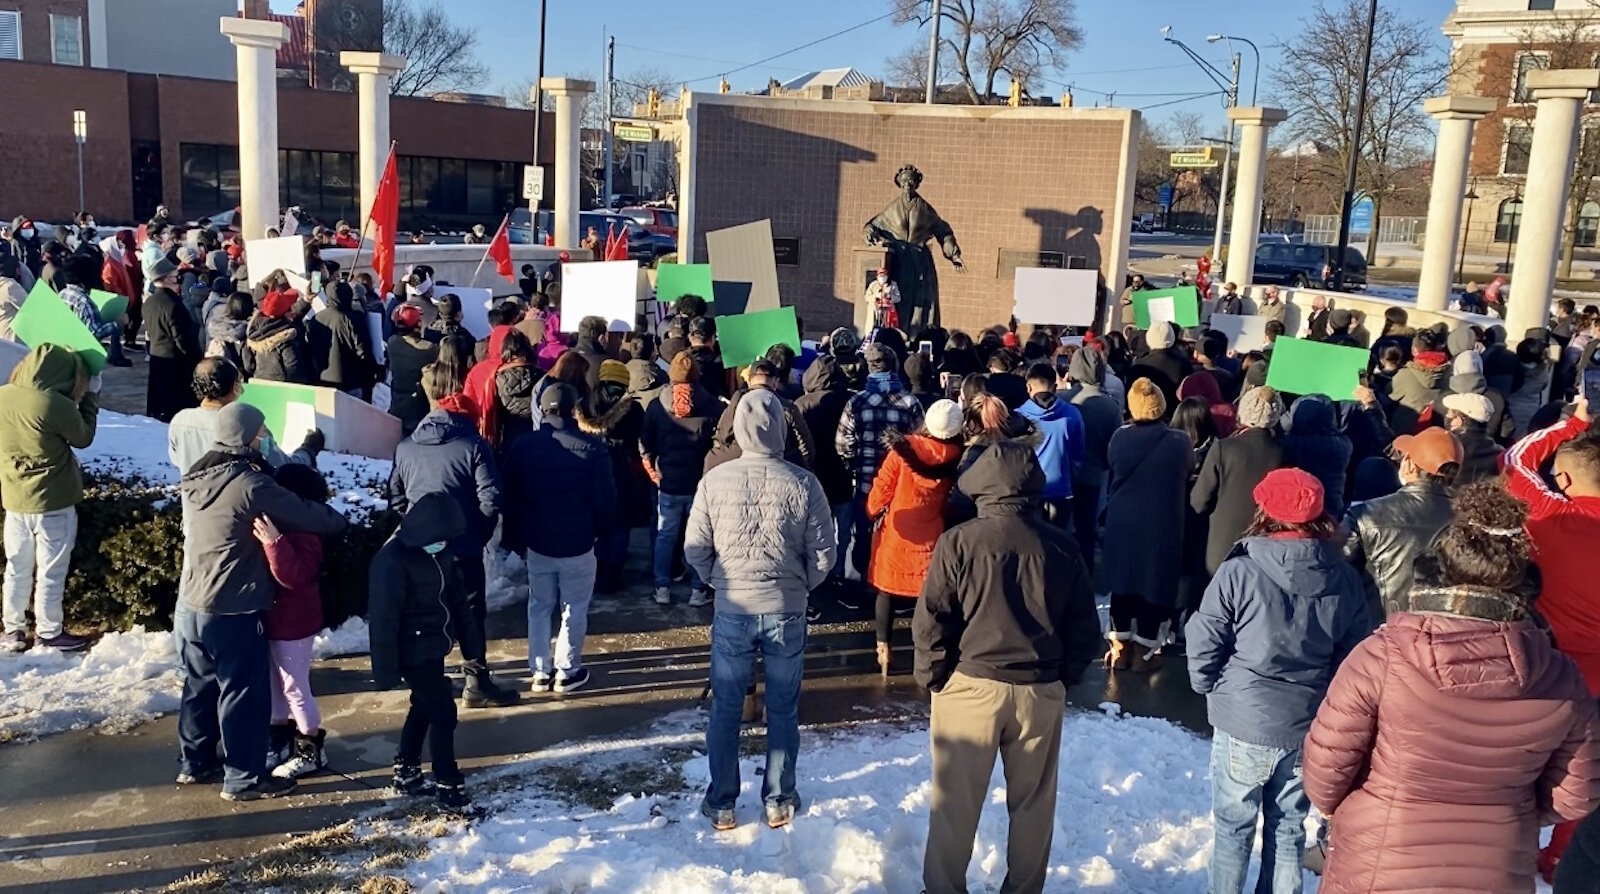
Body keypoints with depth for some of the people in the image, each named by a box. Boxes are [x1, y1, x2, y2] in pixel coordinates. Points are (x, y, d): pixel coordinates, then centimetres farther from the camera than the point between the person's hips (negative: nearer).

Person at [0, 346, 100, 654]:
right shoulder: (57, 405, -21)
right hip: (54, 502, -6)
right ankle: (49, 632, 19)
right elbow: (83, 438, -4)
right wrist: (91, 397, 4)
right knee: (51, 571, 8)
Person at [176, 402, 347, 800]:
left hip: (192, 606, 9)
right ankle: (245, 778, 12)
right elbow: (304, 515, -15)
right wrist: (337, 519, 5)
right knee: (244, 694, 3)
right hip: (234, 613, -9)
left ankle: (196, 762, 33)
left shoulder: (197, 479, 5)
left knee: (200, 686, 21)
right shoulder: (250, 485, -21)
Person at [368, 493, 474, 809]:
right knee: (443, 714, -3)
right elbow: (384, 618, -23)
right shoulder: (392, 560, -26)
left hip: (433, 646, 9)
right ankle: (449, 787, 10)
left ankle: (406, 775, 36)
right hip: (414, 652, -9)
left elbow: (455, 590, 14)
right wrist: (386, 669, -19)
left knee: (423, 708, 20)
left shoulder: (440, 549, -2)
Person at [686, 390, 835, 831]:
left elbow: (695, 549, -5)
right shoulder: (804, 483, -12)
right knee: (783, 710, 16)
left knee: (725, 710, 14)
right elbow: (823, 554, -6)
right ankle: (778, 802, 27)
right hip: (787, 612, 0)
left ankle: (721, 804, 25)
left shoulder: (715, 480, -11)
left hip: (732, 610, 0)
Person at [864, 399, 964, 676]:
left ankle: (884, 651, 17)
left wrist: (873, 512, 9)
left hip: (895, 534, -1)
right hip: (931, 537, 1)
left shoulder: (902, 451, -15)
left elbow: (881, 491, -10)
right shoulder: (955, 458, -12)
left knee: (887, 591, 14)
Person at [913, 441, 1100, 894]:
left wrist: (933, 676, 3)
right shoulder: (1062, 547, -1)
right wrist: (1066, 678, 16)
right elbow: (1085, 626, 4)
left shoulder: (959, 541, -11)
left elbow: (931, 621, -9)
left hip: (971, 685, -2)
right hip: (1042, 691, 3)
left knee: (956, 803, 11)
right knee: (1033, 803, 16)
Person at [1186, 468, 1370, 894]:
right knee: (1288, 828, 18)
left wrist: (1209, 687, 6)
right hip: (1311, 726, 4)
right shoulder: (1345, 579, -5)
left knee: (1234, 827, 13)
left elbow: (1204, 645, -13)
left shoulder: (1239, 573, -18)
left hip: (1245, 723, -3)